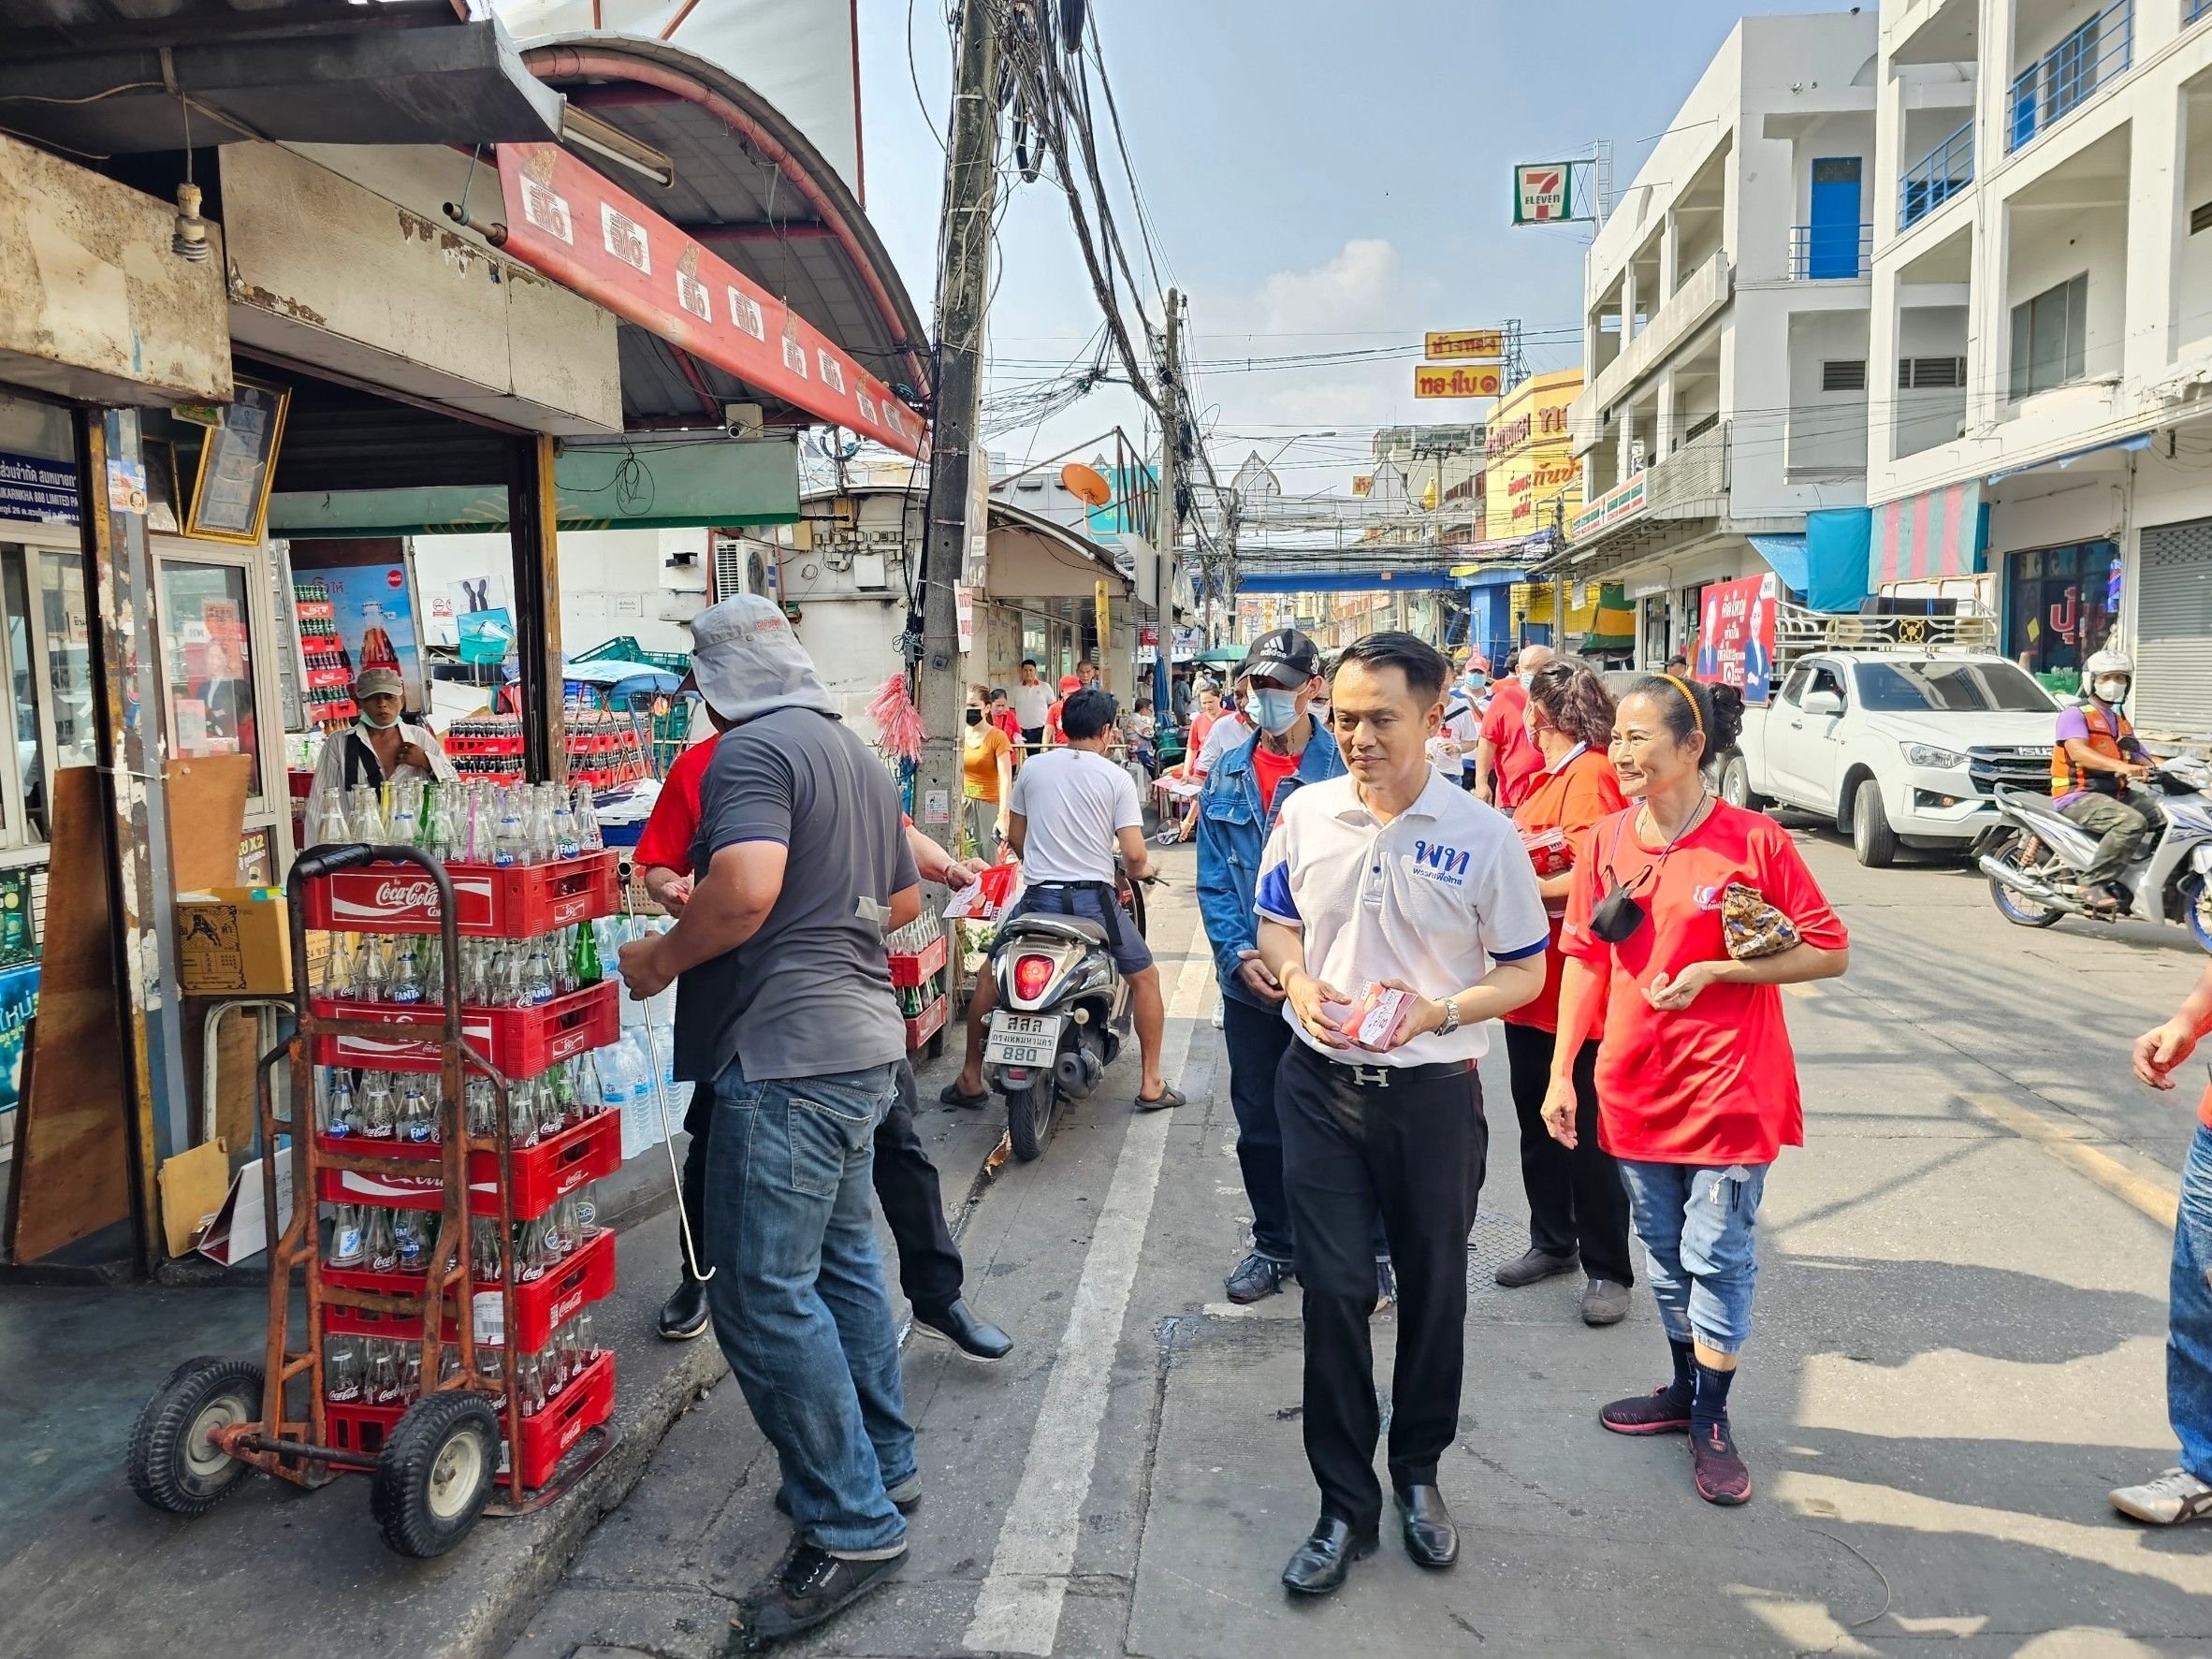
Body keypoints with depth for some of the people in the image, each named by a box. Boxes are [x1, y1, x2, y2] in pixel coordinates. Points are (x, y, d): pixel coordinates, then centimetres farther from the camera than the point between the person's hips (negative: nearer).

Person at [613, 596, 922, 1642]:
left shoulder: (750, 750, -13)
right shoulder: (856, 752, 16)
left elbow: (746, 888, -29)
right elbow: (903, 900, 23)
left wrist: (659, 959, -14)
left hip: (789, 1052, -10)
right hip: (862, 1037, 10)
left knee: (764, 1296, -3)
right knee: (841, 1261, 21)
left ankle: (853, 1526, 4)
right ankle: (881, 1465, 33)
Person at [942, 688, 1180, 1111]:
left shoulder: (1032, 768, 5)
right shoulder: (1117, 778, -4)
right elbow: (1134, 855, -9)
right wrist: (1139, 872, 14)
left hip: (1039, 896, 2)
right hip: (1095, 898, -2)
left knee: (989, 976, 21)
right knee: (1145, 978, 17)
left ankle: (970, 1079, 21)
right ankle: (1151, 1085, 17)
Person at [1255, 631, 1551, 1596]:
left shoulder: (1485, 836, -8)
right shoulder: (1306, 814, 0)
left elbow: (1524, 972, -2)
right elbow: (1275, 923, 12)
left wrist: (1439, 1012, -20)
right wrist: (1298, 984, -10)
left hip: (1434, 1091, -1)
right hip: (1321, 1084, 1)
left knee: (1433, 1290, 14)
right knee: (1333, 1289, 3)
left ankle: (1419, 1474, 38)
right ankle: (1345, 1505, 20)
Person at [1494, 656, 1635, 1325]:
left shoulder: (1590, 776, -17)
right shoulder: (1548, 776, 12)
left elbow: (1592, 879, -26)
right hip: (1532, 981, 9)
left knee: (1586, 1132, 2)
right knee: (1536, 1119, 19)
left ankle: (1607, 1268, 17)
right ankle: (1552, 1242, 34)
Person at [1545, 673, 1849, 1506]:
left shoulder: (1754, 840, -13)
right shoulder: (1608, 841, 0)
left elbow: (1830, 953, -9)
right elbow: (1586, 960, 4)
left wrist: (1713, 971, -20)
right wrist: (1562, 1070, 0)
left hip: (1726, 1088, -4)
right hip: (1635, 1086, 4)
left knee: (1716, 1256, 4)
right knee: (1664, 1254, 18)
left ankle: (1710, 1421, 22)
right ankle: (1684, 1387, 37)